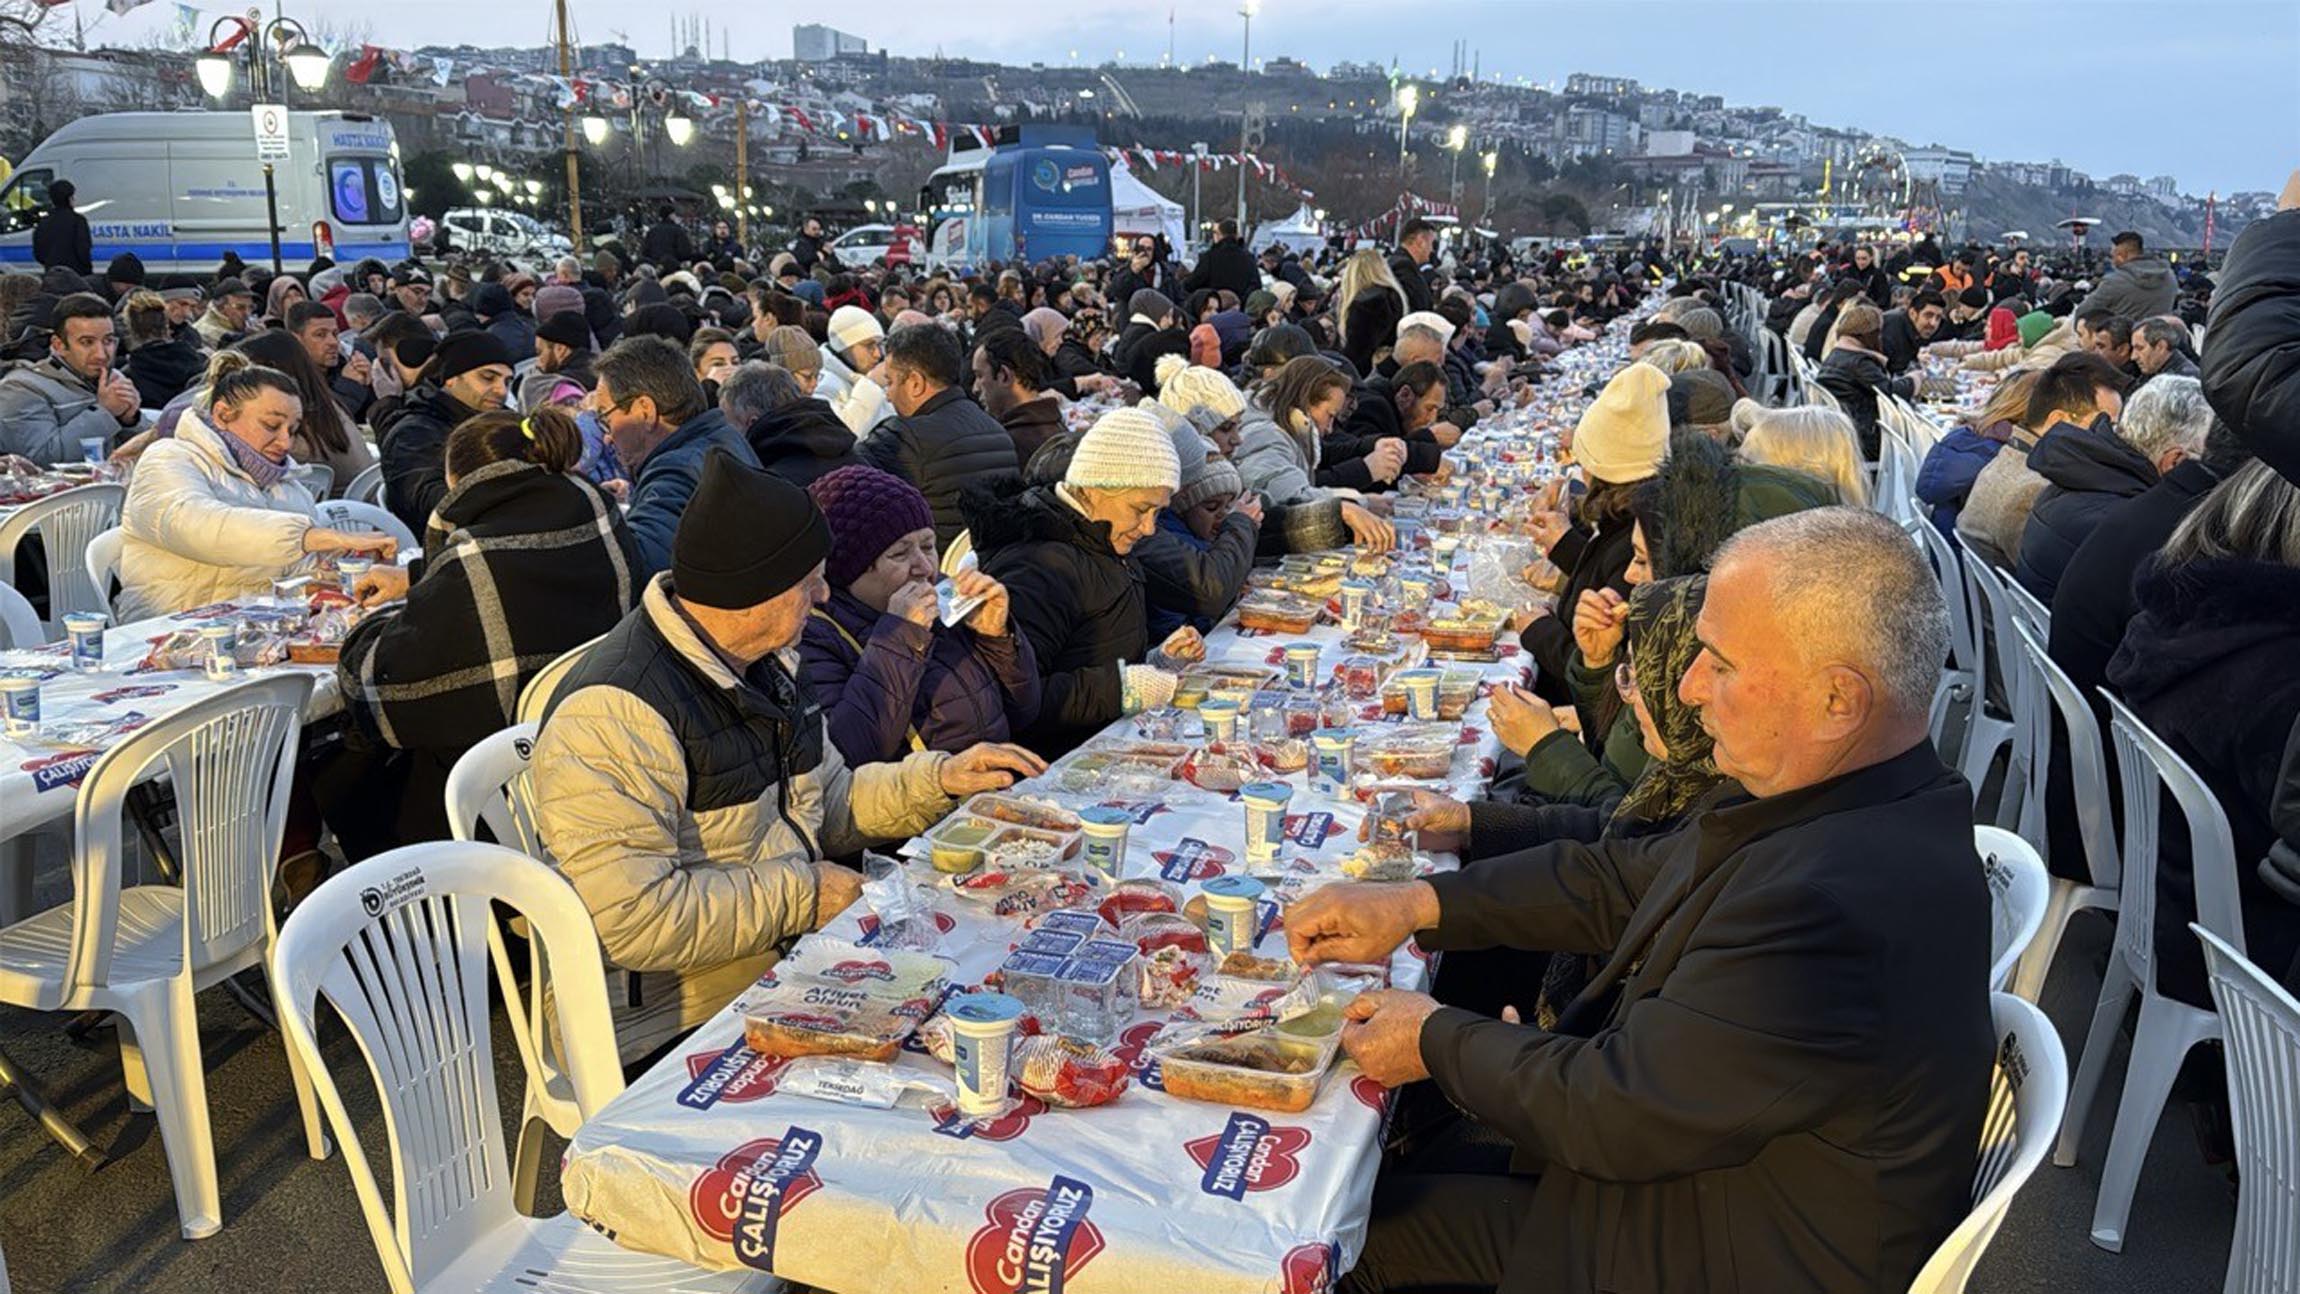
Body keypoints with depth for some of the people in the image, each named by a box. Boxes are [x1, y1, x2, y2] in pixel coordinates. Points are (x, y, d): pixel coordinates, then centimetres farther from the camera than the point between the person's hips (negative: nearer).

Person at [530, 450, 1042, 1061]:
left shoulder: (765, 663, 10)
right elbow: (629, 918, -27)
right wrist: (802, 894, -19)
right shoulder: (612, 713, -22)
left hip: (794, 958, 9)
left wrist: (936, 780, 6)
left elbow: (826, 804, 21)